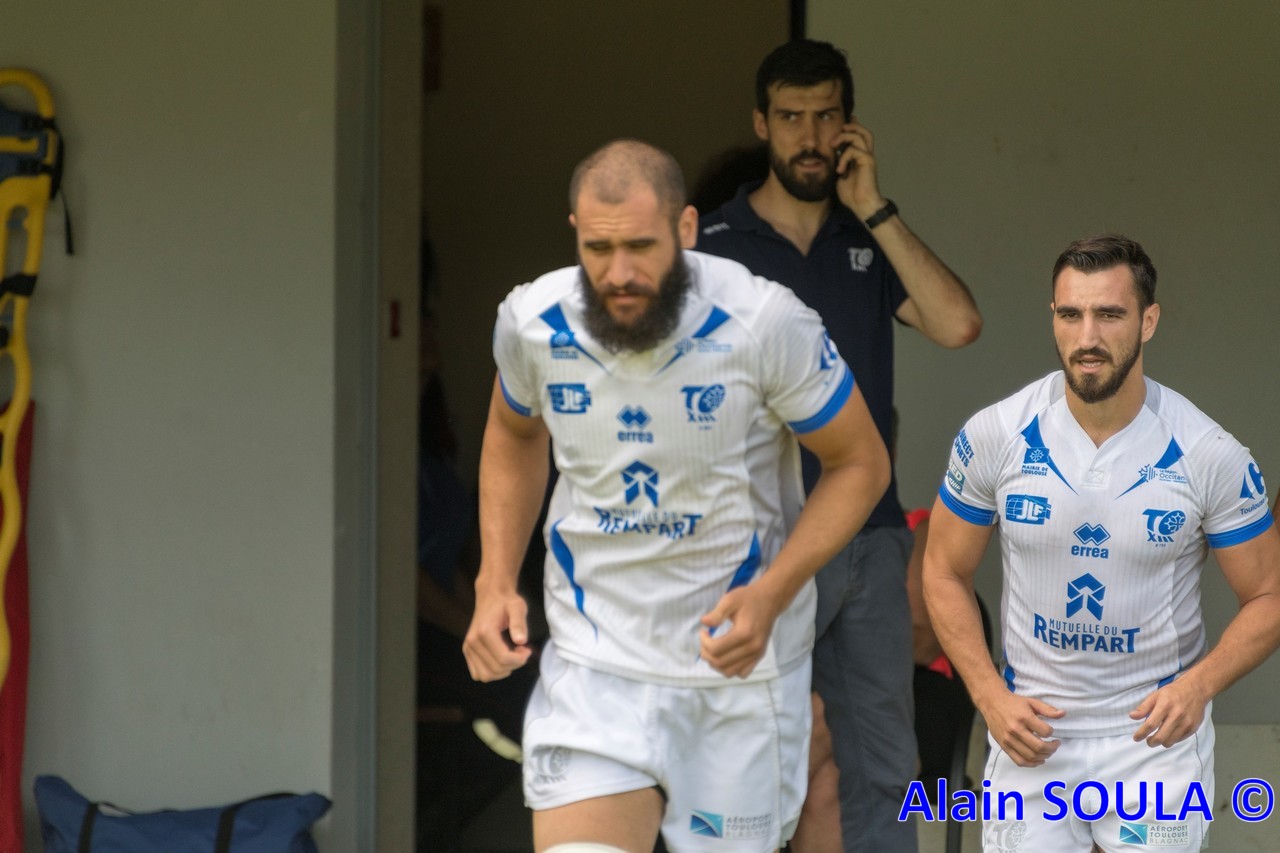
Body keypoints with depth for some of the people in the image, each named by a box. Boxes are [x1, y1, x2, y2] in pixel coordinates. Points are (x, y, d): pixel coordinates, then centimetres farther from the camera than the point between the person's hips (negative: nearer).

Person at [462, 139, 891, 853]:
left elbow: (860, 463, -5)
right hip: (595, 658, 2)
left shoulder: (767, 324, -16)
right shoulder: (531, 324, -7)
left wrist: (773, 592, -19)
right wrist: (495, 585, 5)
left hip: (738, 659, -2)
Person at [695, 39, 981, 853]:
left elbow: (959, 323, -7)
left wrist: (872, 206, -8)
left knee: (882, 770, 7)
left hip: (875, 541, 5)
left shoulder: (869, 240, 10)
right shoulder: (714, 248, -2)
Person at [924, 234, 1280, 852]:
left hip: (1157, 735, -1)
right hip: (1032, 731, 1)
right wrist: (991, 697, -9)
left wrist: (1199, 684, -22)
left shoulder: (1210, 456, -13)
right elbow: (945, 575, 3)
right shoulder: (994, 436, -9)